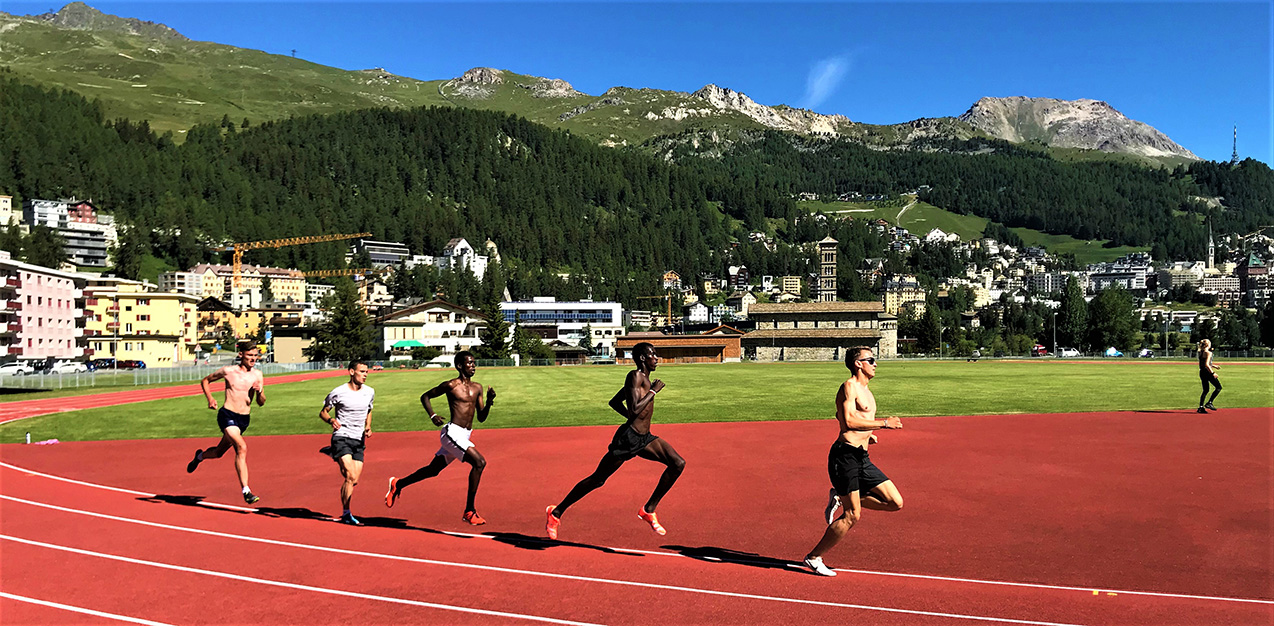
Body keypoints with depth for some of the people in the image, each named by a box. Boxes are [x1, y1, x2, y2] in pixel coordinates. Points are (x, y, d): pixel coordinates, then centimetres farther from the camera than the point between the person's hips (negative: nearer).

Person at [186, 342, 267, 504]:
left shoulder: (257, 375, 6)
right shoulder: (229, 371, -4)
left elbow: (261, 403, 8)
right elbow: (205, 381, 12)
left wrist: (259, 392, -13)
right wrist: (210, 399, -3)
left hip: (244, 419, 5)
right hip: (227, 416, -5)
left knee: (219, 452, 19)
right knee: (242, 448, -25)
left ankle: (200, 456, 54)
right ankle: (246, 491, -25)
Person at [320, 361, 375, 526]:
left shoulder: (370, 392, 7)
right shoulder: (338, 392, -8)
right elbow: (323, 412, 2)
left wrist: (368, 427, 4)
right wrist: (331, 420, -20)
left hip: (359, 440, 5)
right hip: (341, 437, -5)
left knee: (353, 481, 1)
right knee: (351, 477, -16)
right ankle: (346, 514, -7)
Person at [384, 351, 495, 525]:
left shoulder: (477, 388, 11)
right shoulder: (451, 385, -7)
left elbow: (481, 417, 13)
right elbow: (425, 396, 5)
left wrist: (489, 401, -3)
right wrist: (432, 415, -8)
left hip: (465, 435, 8)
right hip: (452, 432, -8)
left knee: (433, 469, 19)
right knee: (479, 462, -21)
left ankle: (398, 484, 41)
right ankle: (469, 511, -14)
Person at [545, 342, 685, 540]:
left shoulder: (644, 379, 15)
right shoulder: (635, 376, -13)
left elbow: (614, 402, 23)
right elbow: (634, 409, -26)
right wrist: (653, 391, -16)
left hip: (644, 437, 9)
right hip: (627, 438, -9)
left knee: (678, 464, -5)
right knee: (597, 479, 1)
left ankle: (648, 510, 3)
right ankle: (556, 512, 16)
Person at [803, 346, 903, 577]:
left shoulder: (865, 390, 20)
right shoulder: (850, 386, -9)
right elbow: (849, 420, -21)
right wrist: (884, 423, -17)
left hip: (862, 458, 9)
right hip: (845, 455, -9)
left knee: (896, 502, 4)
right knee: (853, 516, -7)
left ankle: (840, 498, 15)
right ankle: (814, 558, 8)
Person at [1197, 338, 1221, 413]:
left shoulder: (1200, 353, 12)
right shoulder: (1208, 353, -13)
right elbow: (1206, 365, -21)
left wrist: (1214, 366, 26)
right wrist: (1213, 373, -19)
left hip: (1202, 372, 8)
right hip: (1207, 372, -8)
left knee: (1205, 390, 14)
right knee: (1219, 387, 3)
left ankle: (1201, 407, 7)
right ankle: (1209, 403, -4)